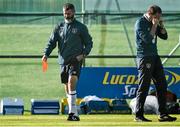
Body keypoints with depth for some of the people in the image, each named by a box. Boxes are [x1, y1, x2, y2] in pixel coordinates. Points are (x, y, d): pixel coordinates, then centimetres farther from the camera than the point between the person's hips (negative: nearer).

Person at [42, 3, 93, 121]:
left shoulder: (81, 27, 4)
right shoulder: (59, 27, 13)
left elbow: (89, 43, 6)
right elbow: (52, 42, 9)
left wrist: (84, 54, -11)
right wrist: (46, 54, -8)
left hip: (75, 61, -5)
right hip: (63, 61, 5)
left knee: (71, 82, -23)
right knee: (67, 89, 6)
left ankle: (72, 112, -27)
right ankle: (75, 114, 14)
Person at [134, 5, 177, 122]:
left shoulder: (154, 23, 13)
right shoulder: (140, 23, -11)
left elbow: (164, 36, 14)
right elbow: (147, 39, -21)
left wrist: (161, 24, 0)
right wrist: (154, 25, -14)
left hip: (155, 57, 8)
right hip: (144, 58, -8)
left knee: (162, 85, 5)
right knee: (144, 87, -6)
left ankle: (163, 114, 7)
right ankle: (138, 115, -1)